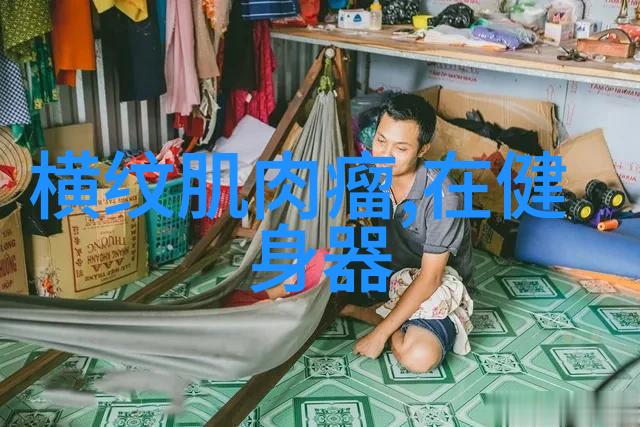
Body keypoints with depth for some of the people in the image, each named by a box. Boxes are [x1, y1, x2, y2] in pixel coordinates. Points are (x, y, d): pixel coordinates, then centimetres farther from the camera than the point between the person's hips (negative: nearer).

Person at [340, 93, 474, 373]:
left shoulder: (442, 196, -30)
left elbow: (430, 279, -26)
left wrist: (380, 333, -26)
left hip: (439, 287, -5)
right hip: (392, 272, 5)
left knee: (419, 357, -32)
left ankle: (366, 312, -6)